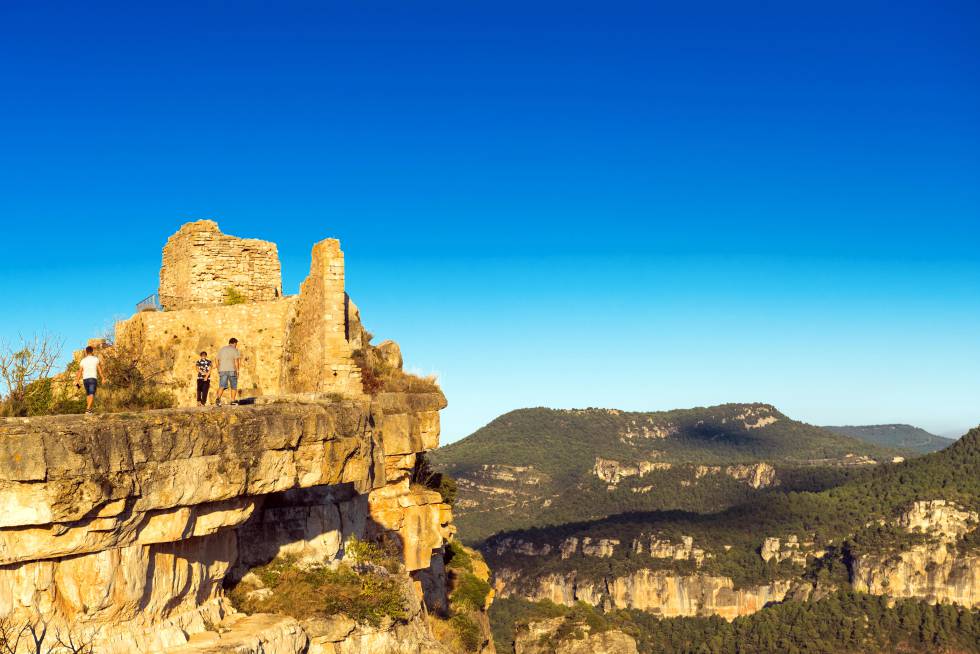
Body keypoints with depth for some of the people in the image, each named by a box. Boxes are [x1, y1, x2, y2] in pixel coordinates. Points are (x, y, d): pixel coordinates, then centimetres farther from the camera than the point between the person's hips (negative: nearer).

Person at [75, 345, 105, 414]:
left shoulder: (83, 360, 9)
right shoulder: (95, 359, 2)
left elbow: (80, 371, 4)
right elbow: (100, 370, 1)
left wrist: (77, 381, 5)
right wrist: (103, 378, 7)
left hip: (85, 379, 4)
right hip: (93, 378, -4)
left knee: (88, 394, 20)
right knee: (92, 394, -11)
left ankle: (89, 408, 24)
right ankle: (88, 409, -26)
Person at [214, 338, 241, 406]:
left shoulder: (221, 350, 14)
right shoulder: (235, 350, -1)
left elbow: (218, 362, 13)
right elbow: (236, 361, -11)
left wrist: (218, 371, 18)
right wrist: (237, 371, -9)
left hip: (222, 370, 3)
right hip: (232, 370, -3)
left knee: (222, 386, -5)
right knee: (234, 386, 13)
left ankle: (218, 398, -29)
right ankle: (233, 400, 17)